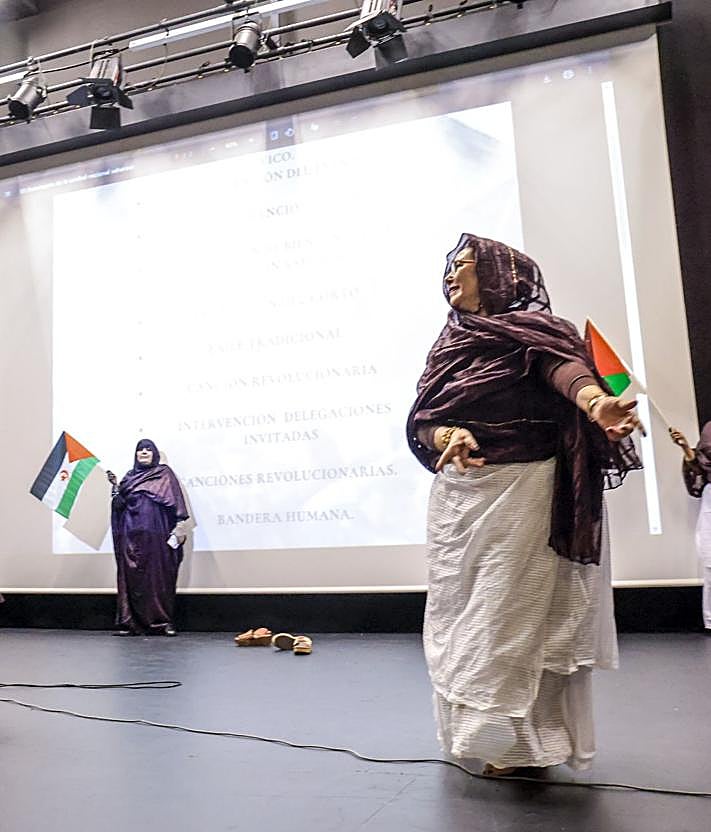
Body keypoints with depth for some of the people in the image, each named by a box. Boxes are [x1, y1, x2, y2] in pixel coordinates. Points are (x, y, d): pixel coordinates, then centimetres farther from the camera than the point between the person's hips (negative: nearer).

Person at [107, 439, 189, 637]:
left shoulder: (164, 474, 8)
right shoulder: (130, 476, 19)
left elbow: (176, 501, -1)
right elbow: (119, 504, 12)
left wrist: (180, 525, -13)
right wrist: (115, 486, -2)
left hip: (155, 533, -3)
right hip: (131, 535, 3)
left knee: (159, 575, -5)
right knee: (131, 576, 0)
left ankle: (163, 621, -1)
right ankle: (130, 622, 5)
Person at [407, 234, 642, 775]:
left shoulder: (529, 329, -2)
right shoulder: (449, 344, 13)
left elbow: (564, 367, -24)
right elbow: (421, 420, 2)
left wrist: (595, 403, -47)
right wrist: (446, 435, -21)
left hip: (519, 490, -6)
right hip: (457, 494, 6)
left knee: (512, 612, 0)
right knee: (462, 611, 13)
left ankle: (517, 738, 18)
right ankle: (475, 730, 30)